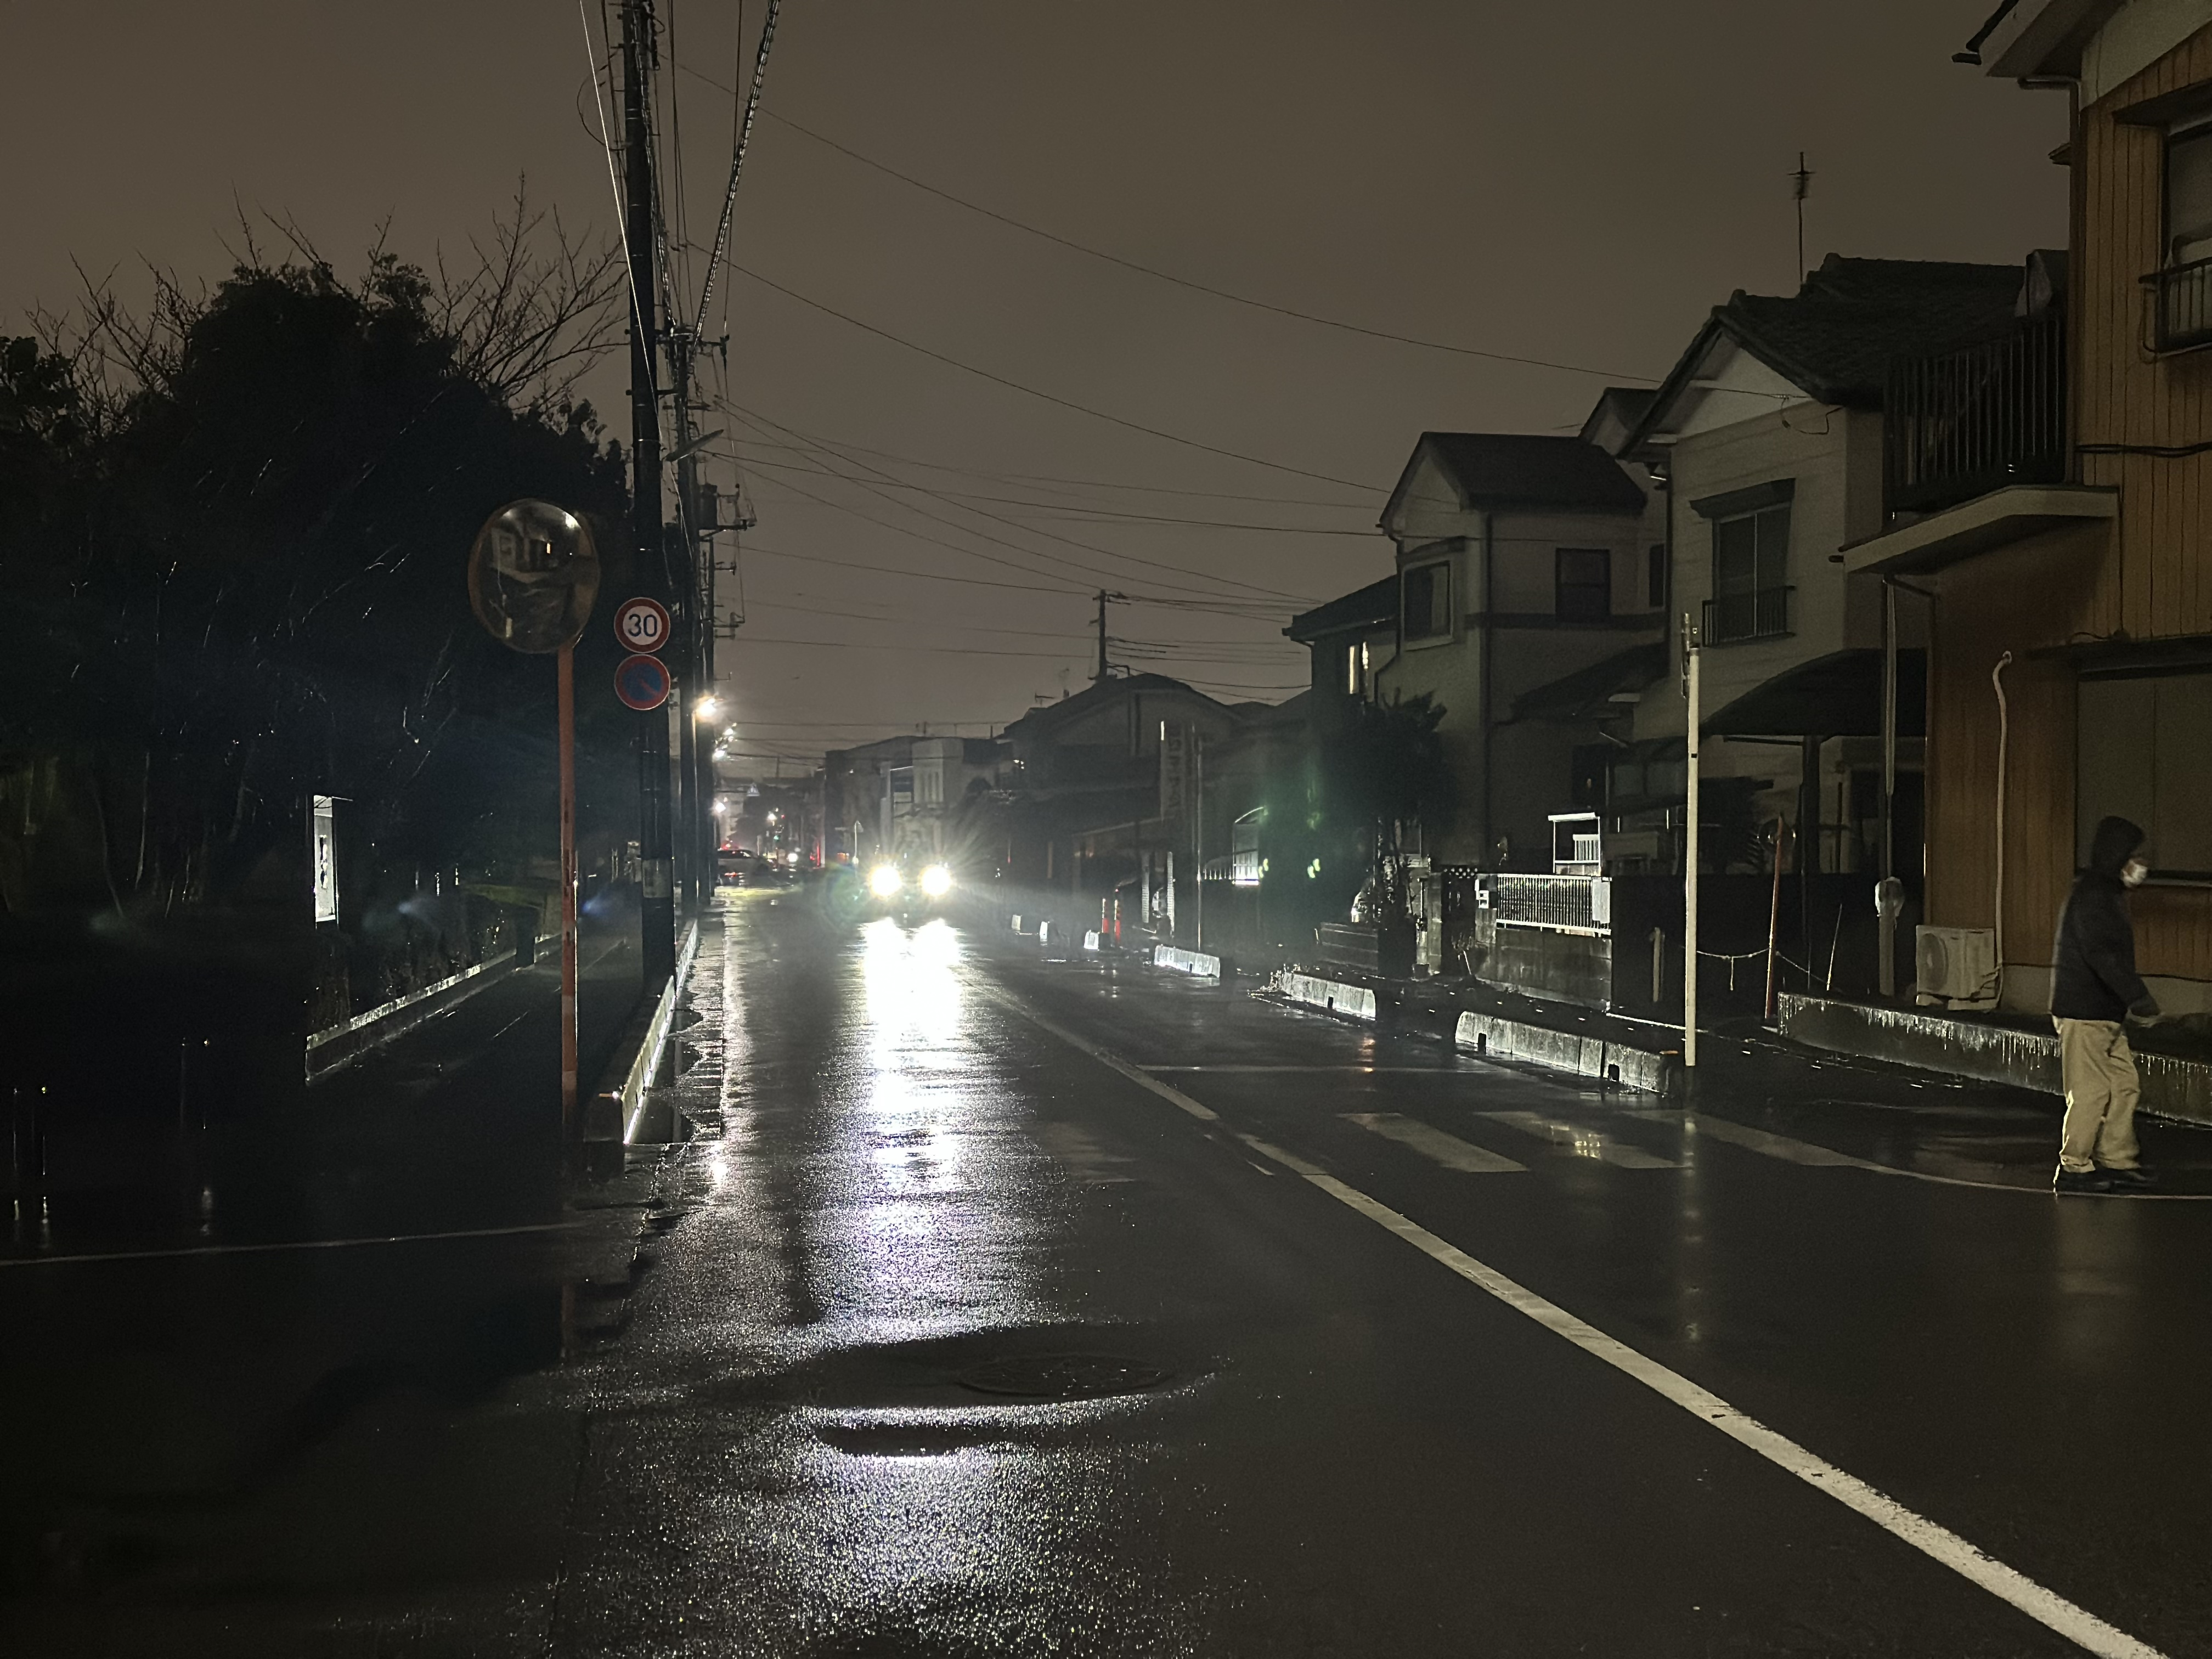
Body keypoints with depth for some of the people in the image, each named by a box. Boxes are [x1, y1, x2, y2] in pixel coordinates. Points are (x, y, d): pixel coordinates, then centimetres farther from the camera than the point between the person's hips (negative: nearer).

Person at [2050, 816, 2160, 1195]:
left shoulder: (2108, 893, 16)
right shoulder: (2092, 896, -17)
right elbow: (2104, 956, -25)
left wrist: (2134, 1000, 19)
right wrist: (2141, 999, -24)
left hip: (2105, 1012, 10)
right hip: (2085, 1012, -10)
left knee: (2125, 1082, 13)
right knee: (2091, 1090, -5)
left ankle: (2116, 1160, 21)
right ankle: (2074, 1169, 2)